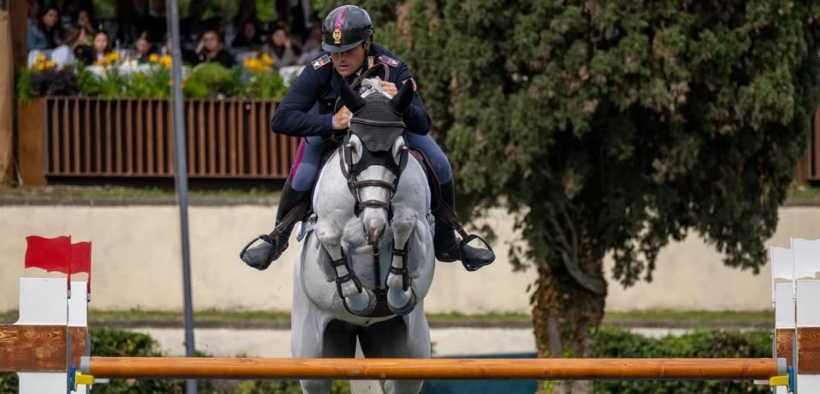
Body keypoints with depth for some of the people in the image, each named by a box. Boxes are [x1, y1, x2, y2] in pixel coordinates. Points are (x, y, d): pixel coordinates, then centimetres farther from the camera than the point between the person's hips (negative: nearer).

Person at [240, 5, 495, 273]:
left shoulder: (392, 69, -35)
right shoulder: (318, 71, -36)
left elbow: (422, 125, -37)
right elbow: (281, 120, -39)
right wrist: (330, 122, -54)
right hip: (330, 121, -1)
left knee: (439, 165, -8)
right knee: (304, 171, -25)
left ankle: (445, 243, 13)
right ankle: (277, 240, -1)